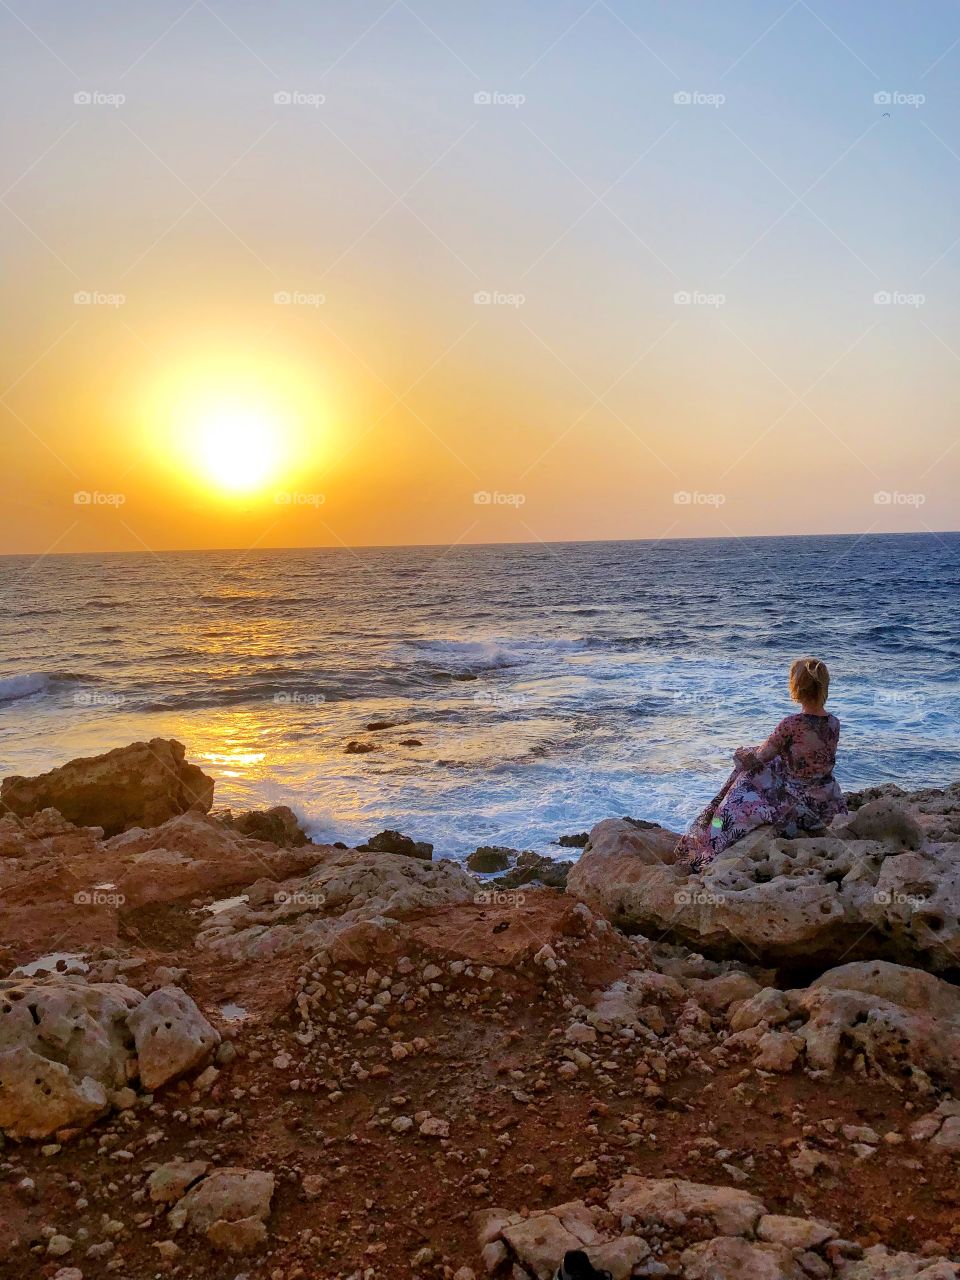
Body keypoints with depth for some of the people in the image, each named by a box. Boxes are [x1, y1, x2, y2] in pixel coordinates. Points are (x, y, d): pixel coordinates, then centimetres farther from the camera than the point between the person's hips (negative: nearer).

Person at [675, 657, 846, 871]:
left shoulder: (791, 725, -23)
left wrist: (741, 753, 13)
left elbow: (760, 757, -10)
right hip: (827, 807, 6)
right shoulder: (834, 723, -5)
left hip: (797, 808, -6)